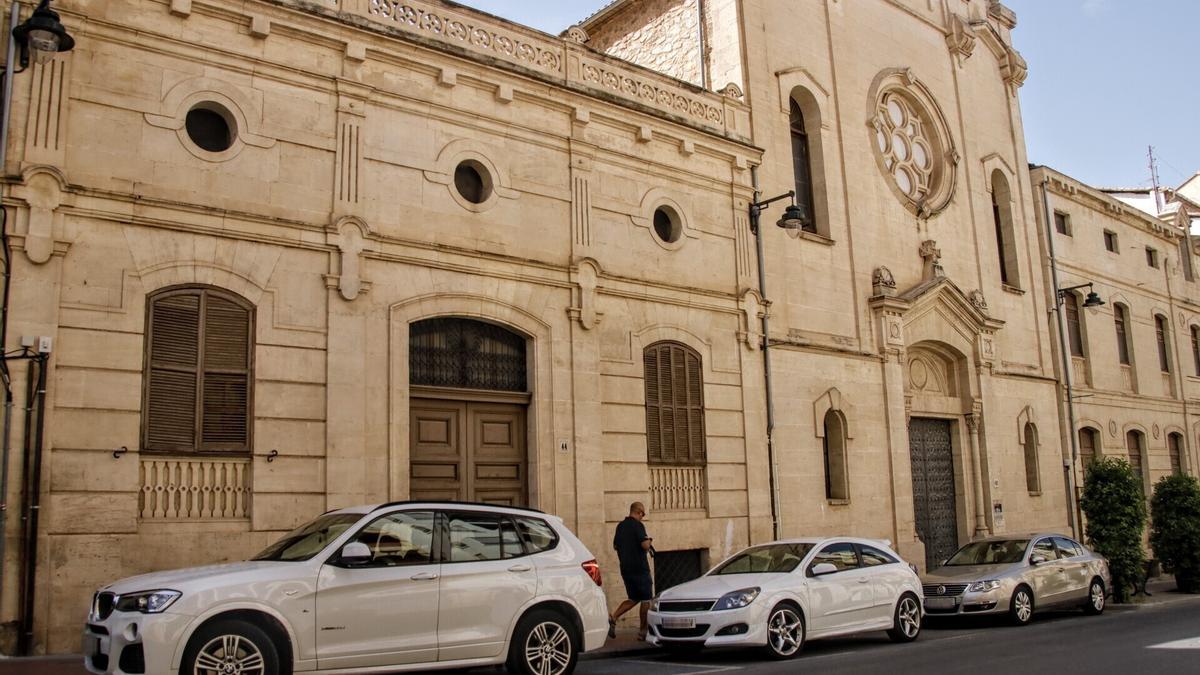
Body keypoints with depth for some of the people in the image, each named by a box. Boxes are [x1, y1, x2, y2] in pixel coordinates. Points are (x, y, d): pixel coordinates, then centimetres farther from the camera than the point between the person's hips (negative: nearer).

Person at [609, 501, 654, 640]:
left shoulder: (620, 526, 11)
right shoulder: (638, 525, -13)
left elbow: (615, 545, 20)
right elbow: (645, 545, -21)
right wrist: (648, 540, 0)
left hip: (625, 568, 7)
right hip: (639, 568, -7)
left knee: (634, 599, 16)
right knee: (646, 599, 4)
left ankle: (613, 618, -2)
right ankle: (643, 631, 7)